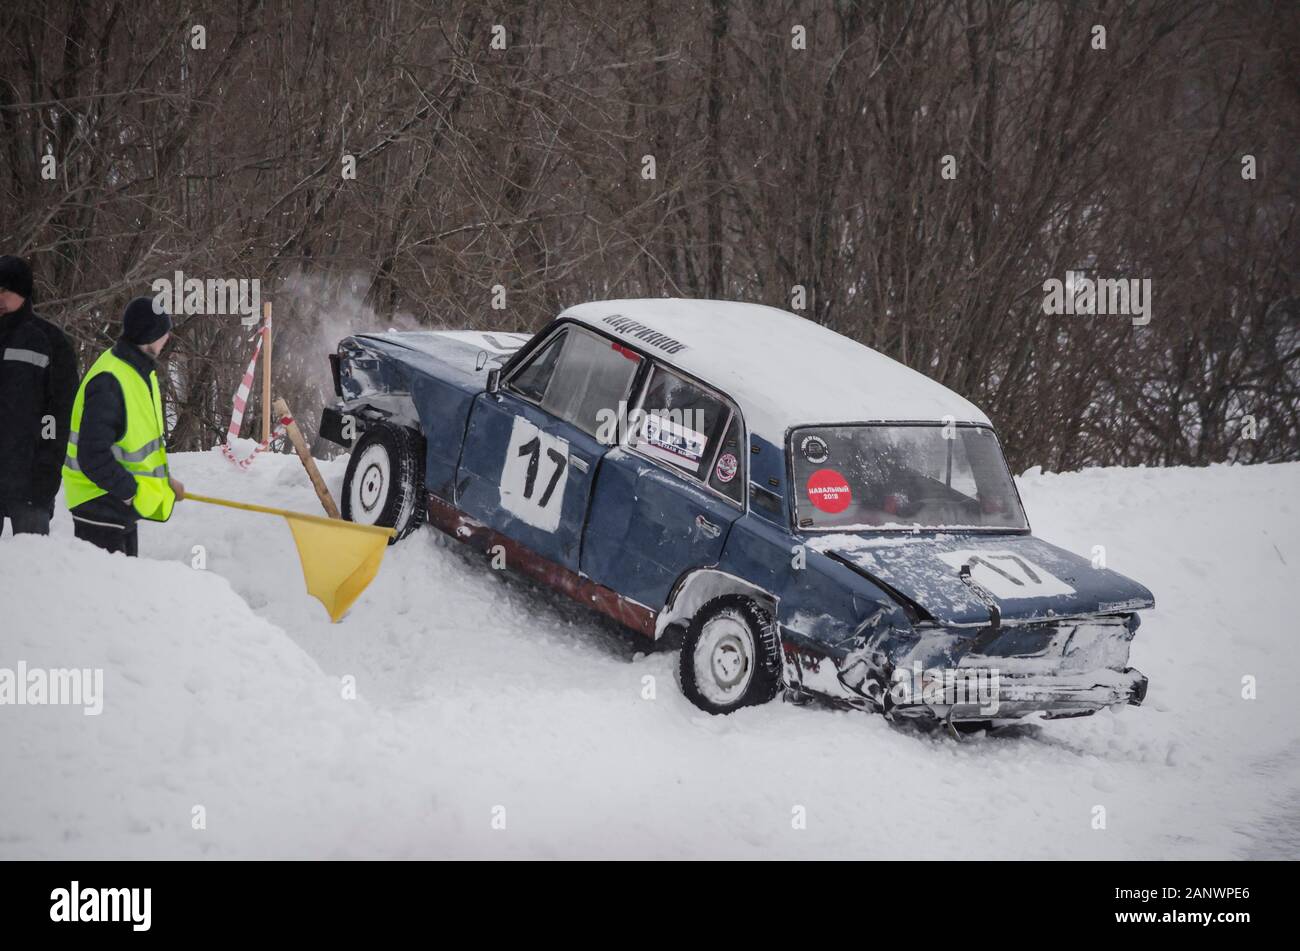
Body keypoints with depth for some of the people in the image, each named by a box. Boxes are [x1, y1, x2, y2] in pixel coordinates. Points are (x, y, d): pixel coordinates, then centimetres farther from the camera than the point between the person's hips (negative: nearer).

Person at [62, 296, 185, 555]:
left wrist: (163, 482, 9)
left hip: (123, 507, 10)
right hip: (100, 505, -10)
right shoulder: (108, 381, -25)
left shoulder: (141, 372, 8)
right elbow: (93, 455, -28)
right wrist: (129, 489, -20)